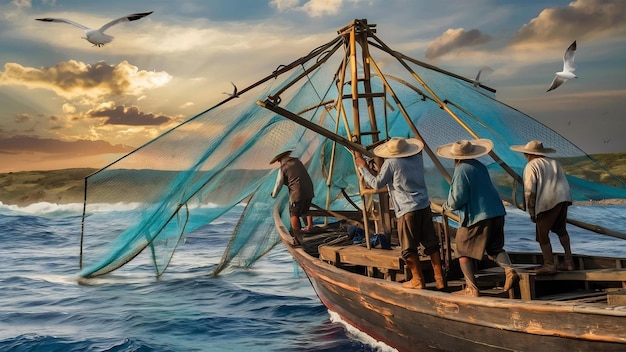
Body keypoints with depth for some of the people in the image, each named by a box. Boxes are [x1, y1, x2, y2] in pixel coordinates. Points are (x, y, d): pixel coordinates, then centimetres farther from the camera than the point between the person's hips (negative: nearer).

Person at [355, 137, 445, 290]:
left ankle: (417, 280, 10)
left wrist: (363, 167, 7)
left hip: (407, 210, -6)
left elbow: (376, 184, -4)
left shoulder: (391, 164, -10)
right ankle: (439, 279, 14)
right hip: (424, 206, 6)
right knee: (431, 243, 11)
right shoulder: (417, 158, 10)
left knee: (409, 248, 5)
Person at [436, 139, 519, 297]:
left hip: (476, 216, -7)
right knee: (495, 248, 18)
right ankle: (509, 270, -8)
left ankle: (471, 288, 4)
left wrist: (447, 205, 4)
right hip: (496, 213, 7)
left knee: (464, 252, 7)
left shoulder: (461, 171, -14)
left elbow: (458, 199, -18)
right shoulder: (480, 166, 12)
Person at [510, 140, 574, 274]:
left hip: (548, 203, -7)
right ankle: (568, 260, 21)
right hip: (563, 199, 8)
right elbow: (564, 185, 22)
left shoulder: (531, 166, 0)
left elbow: (530, 191, -9)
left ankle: (549, 264, 7)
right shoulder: (554, 163, 21)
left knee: (542, 233, 4)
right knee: (560, 229, 24)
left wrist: (531, 212, -3)